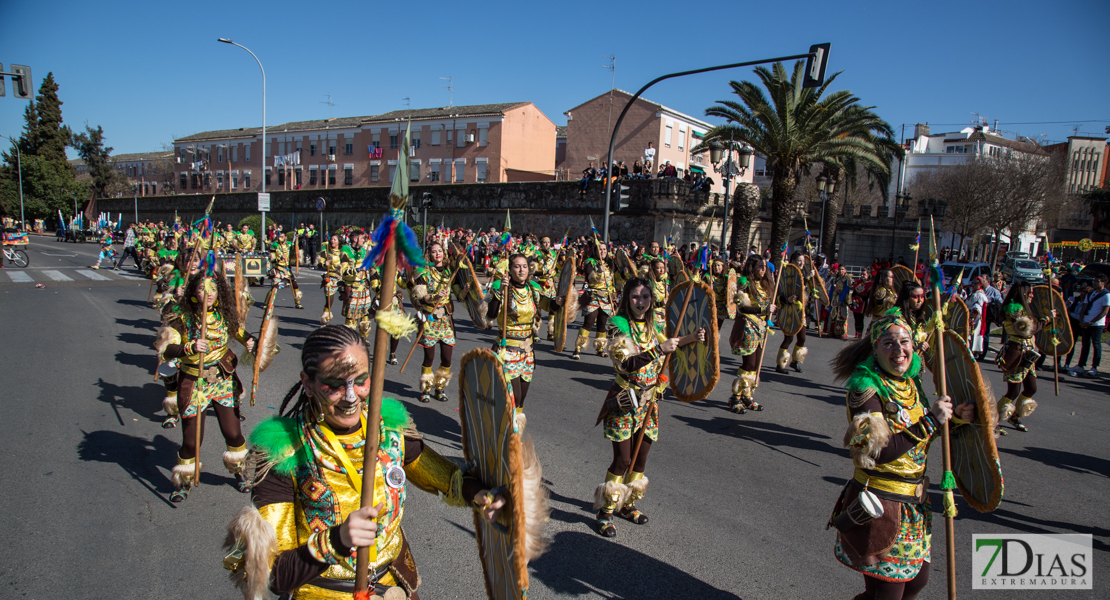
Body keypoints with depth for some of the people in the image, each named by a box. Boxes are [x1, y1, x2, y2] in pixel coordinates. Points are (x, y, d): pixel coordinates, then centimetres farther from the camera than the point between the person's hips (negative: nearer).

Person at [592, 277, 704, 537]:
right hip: (624, 402, -6)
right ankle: (606, 511, 15)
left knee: (640, 458, 15)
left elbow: (667, 343, 26)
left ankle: (627, 504, 34)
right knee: (623, 460, -3)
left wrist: (691, 338, 13)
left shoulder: (650, 325, 6)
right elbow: (626, 363, -27)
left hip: (648, 402, 6)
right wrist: (659, 349, -31)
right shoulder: (618, 324, -15)